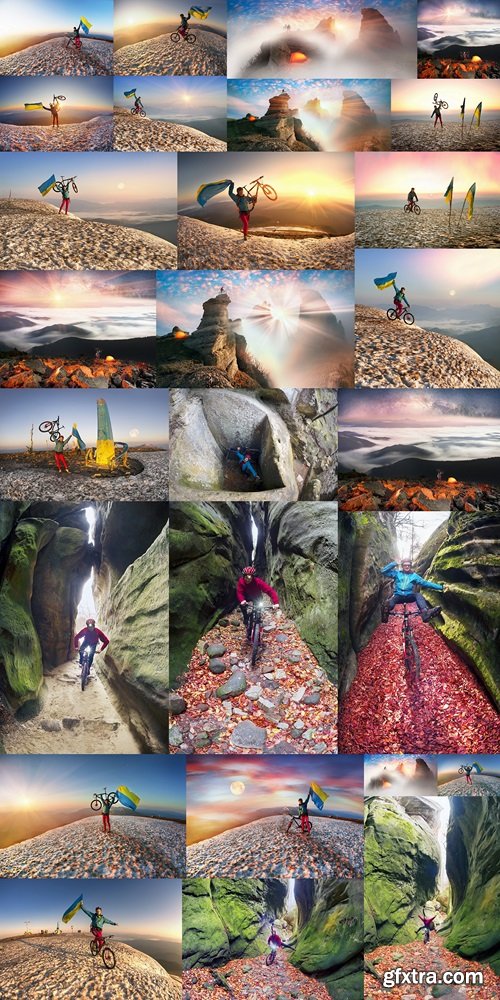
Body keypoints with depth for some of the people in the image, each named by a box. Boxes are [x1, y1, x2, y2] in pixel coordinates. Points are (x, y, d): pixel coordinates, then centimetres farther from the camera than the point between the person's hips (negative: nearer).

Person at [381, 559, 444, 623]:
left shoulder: (414, 576, 12)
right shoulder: (397, 573, 10)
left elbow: (426, 583, 9)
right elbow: (383, 571, 3)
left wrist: (441, 587, 4)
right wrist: (393, 564, -7)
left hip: (409, 596, 0)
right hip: (398, 596, 0)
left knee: (418, 595, -31)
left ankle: (425, 613, -55)